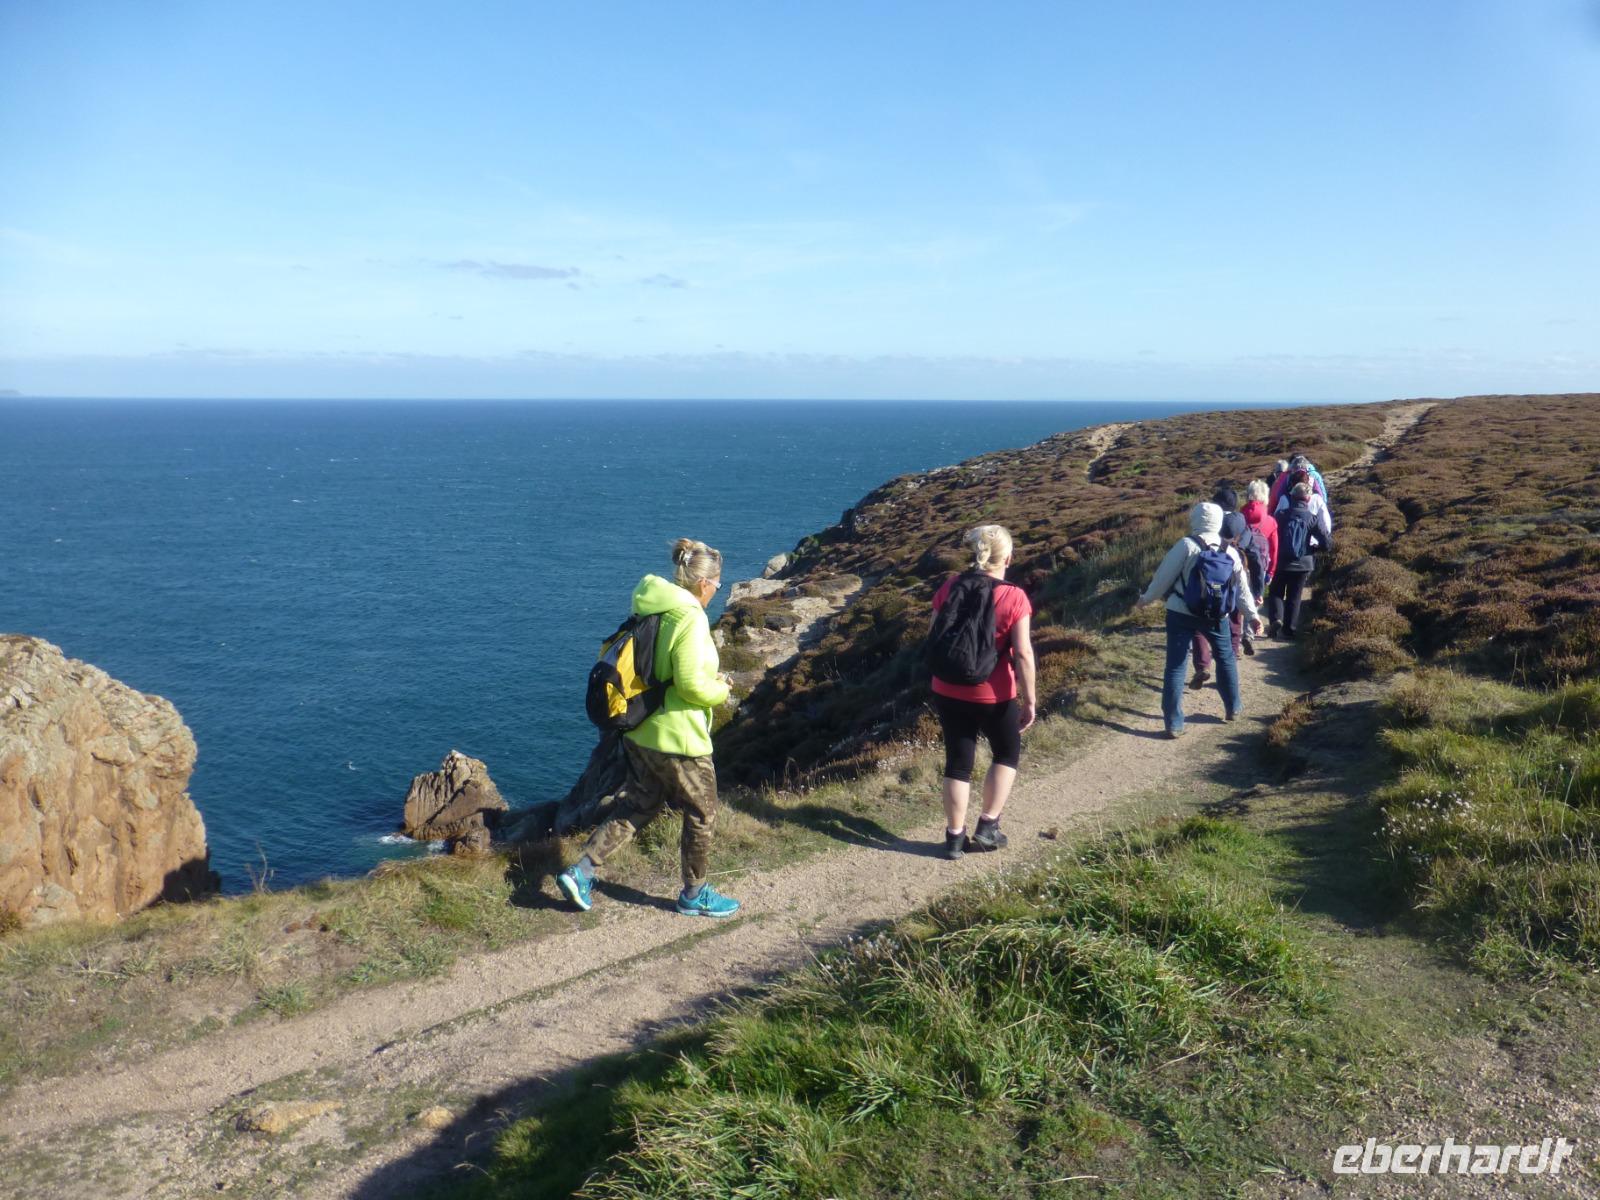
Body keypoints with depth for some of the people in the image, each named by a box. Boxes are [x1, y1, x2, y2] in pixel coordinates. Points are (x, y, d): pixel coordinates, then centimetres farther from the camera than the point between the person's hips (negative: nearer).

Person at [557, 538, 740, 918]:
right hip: (677, 738, -8)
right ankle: (694, 894, 28)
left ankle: (580, 872, 16)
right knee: (701, 814, 12)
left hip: (639, 731, 8)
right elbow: (691, 685, -25)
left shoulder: (649, 610, 5)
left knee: (638, 807, 21)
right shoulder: (690, 618, -21)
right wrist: (720, 690, -5)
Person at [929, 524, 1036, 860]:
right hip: (994, 696, -3)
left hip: (949, 692, 3)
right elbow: (1023, 654, -16)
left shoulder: (949, 587, -3)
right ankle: (987, 827, 19)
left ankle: (955, 838, 18)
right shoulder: (1014, 598, -14)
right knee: (1007, 754, 21)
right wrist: (1029, 699, -7)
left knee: (958, 762, 13)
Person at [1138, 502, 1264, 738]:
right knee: (1226, 658, 25)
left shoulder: (1186, 545, -12)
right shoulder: (1230, 551, 1)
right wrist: (1253, 615, 16)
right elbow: (1241, 586, 6)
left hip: (1181, 613, -3)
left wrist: (1147, 598, 5)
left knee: (1175, 666, 0)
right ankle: (1232, 708, 37)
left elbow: (1164, 576, -9)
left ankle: (1174, 723, -2)